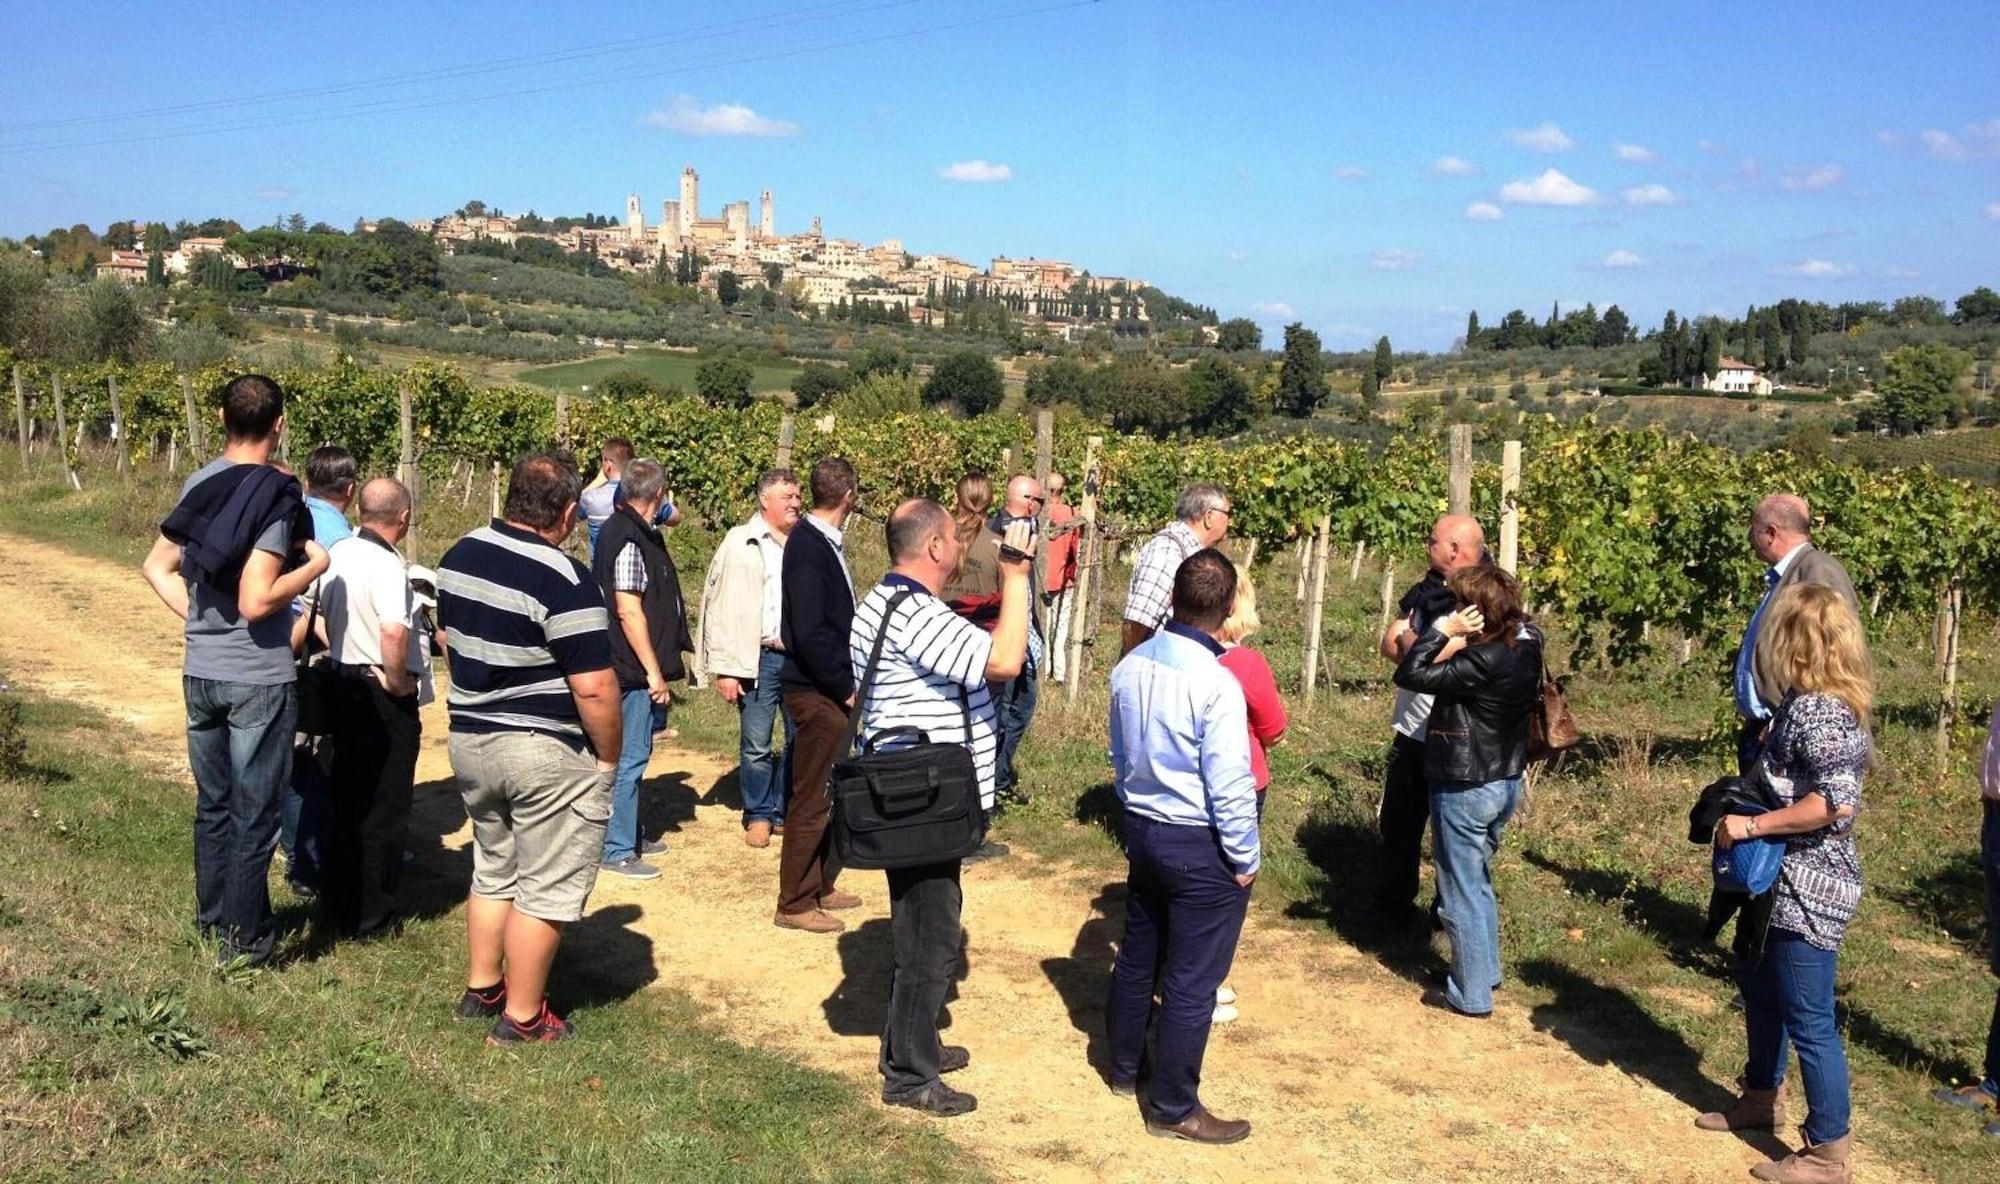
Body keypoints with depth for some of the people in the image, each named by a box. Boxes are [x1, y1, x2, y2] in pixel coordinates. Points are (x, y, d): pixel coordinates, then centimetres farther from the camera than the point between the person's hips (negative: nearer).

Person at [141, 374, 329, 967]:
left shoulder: (198, 485, 4)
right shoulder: (276, 496, -18)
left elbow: (156, 567, 12)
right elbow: (255, 603, -23)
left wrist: (199, 618, 11)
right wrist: (315, 565, -11)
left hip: (200, 672, 7)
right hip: (258, 679, -7)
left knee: (212, 803, 20)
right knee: (255, 814, 5)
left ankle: (211, 916, 33)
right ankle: (244, 939, 14)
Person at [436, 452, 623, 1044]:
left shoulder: (459, 556, 2)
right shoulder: (566, 583, -22)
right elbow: (594, 688, -23)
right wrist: (610, 756, -9)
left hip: (469, 739, 8)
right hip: (546, 753, -8)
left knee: (493, 872, 23)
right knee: (546, 889, 5)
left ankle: (481, 989, 34)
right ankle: (521, 1018, 12)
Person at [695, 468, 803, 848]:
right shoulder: (741, 544, -1)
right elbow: (723, 608, -4)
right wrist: (725, 669, -9)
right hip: (760, 657, -4)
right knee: (756, 745, 1)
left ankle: (787, 810, 22)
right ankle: (759, 815, 17)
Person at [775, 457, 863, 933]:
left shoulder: (825, 542, 9)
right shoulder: (808, 547, -19)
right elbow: (809, 631, -24)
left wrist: (847, 683, 10)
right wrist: (845, 687, -17)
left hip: (833, 689, 9)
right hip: (816, 692, -9)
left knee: (830, 793, 18)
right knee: (811, 800, 0)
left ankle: (819, 885, 31)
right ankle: (795, 904, 10)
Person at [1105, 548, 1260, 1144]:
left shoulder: (1130, 666, -3)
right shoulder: (1215, 683, -24)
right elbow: (1230, 786, -21)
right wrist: (1246, 859, -8)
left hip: (1143, 831, 7)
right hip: (1200, 847, -7)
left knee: (1137, 956, 22)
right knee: (1191, 981, 5)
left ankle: (1125, 1066, 40)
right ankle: (1173, 1107, 15)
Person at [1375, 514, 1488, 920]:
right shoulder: (1429, 590, 7)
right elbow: (1389, 644, 3)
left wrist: (1408, 640, -7)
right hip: (1411, 732, 8)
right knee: (1397, 823, 19)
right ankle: (1393, 902, 35)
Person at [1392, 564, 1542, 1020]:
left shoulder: (1484, 662, -27)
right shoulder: (1525, 645, -2)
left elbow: (1409, 675, -26)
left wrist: (1443, 630, -22)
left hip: (1465, 790, -9)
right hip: (1505, 782, 9)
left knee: (1461, 893, 5)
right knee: (1478, 883, 24)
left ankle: (1471, 994, 13)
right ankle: (1485, 972, 35)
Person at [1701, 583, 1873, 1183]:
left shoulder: (1817, 711, -23)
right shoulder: (1810, 703, 8)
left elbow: (1837, 802, -31)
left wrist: (1751, 825, -25)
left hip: (1808, 889, -11)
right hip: (1785, 882, 11)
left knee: (1808, 1020, 0)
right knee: (1758, 983, 25)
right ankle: (1762, 1095, 44)